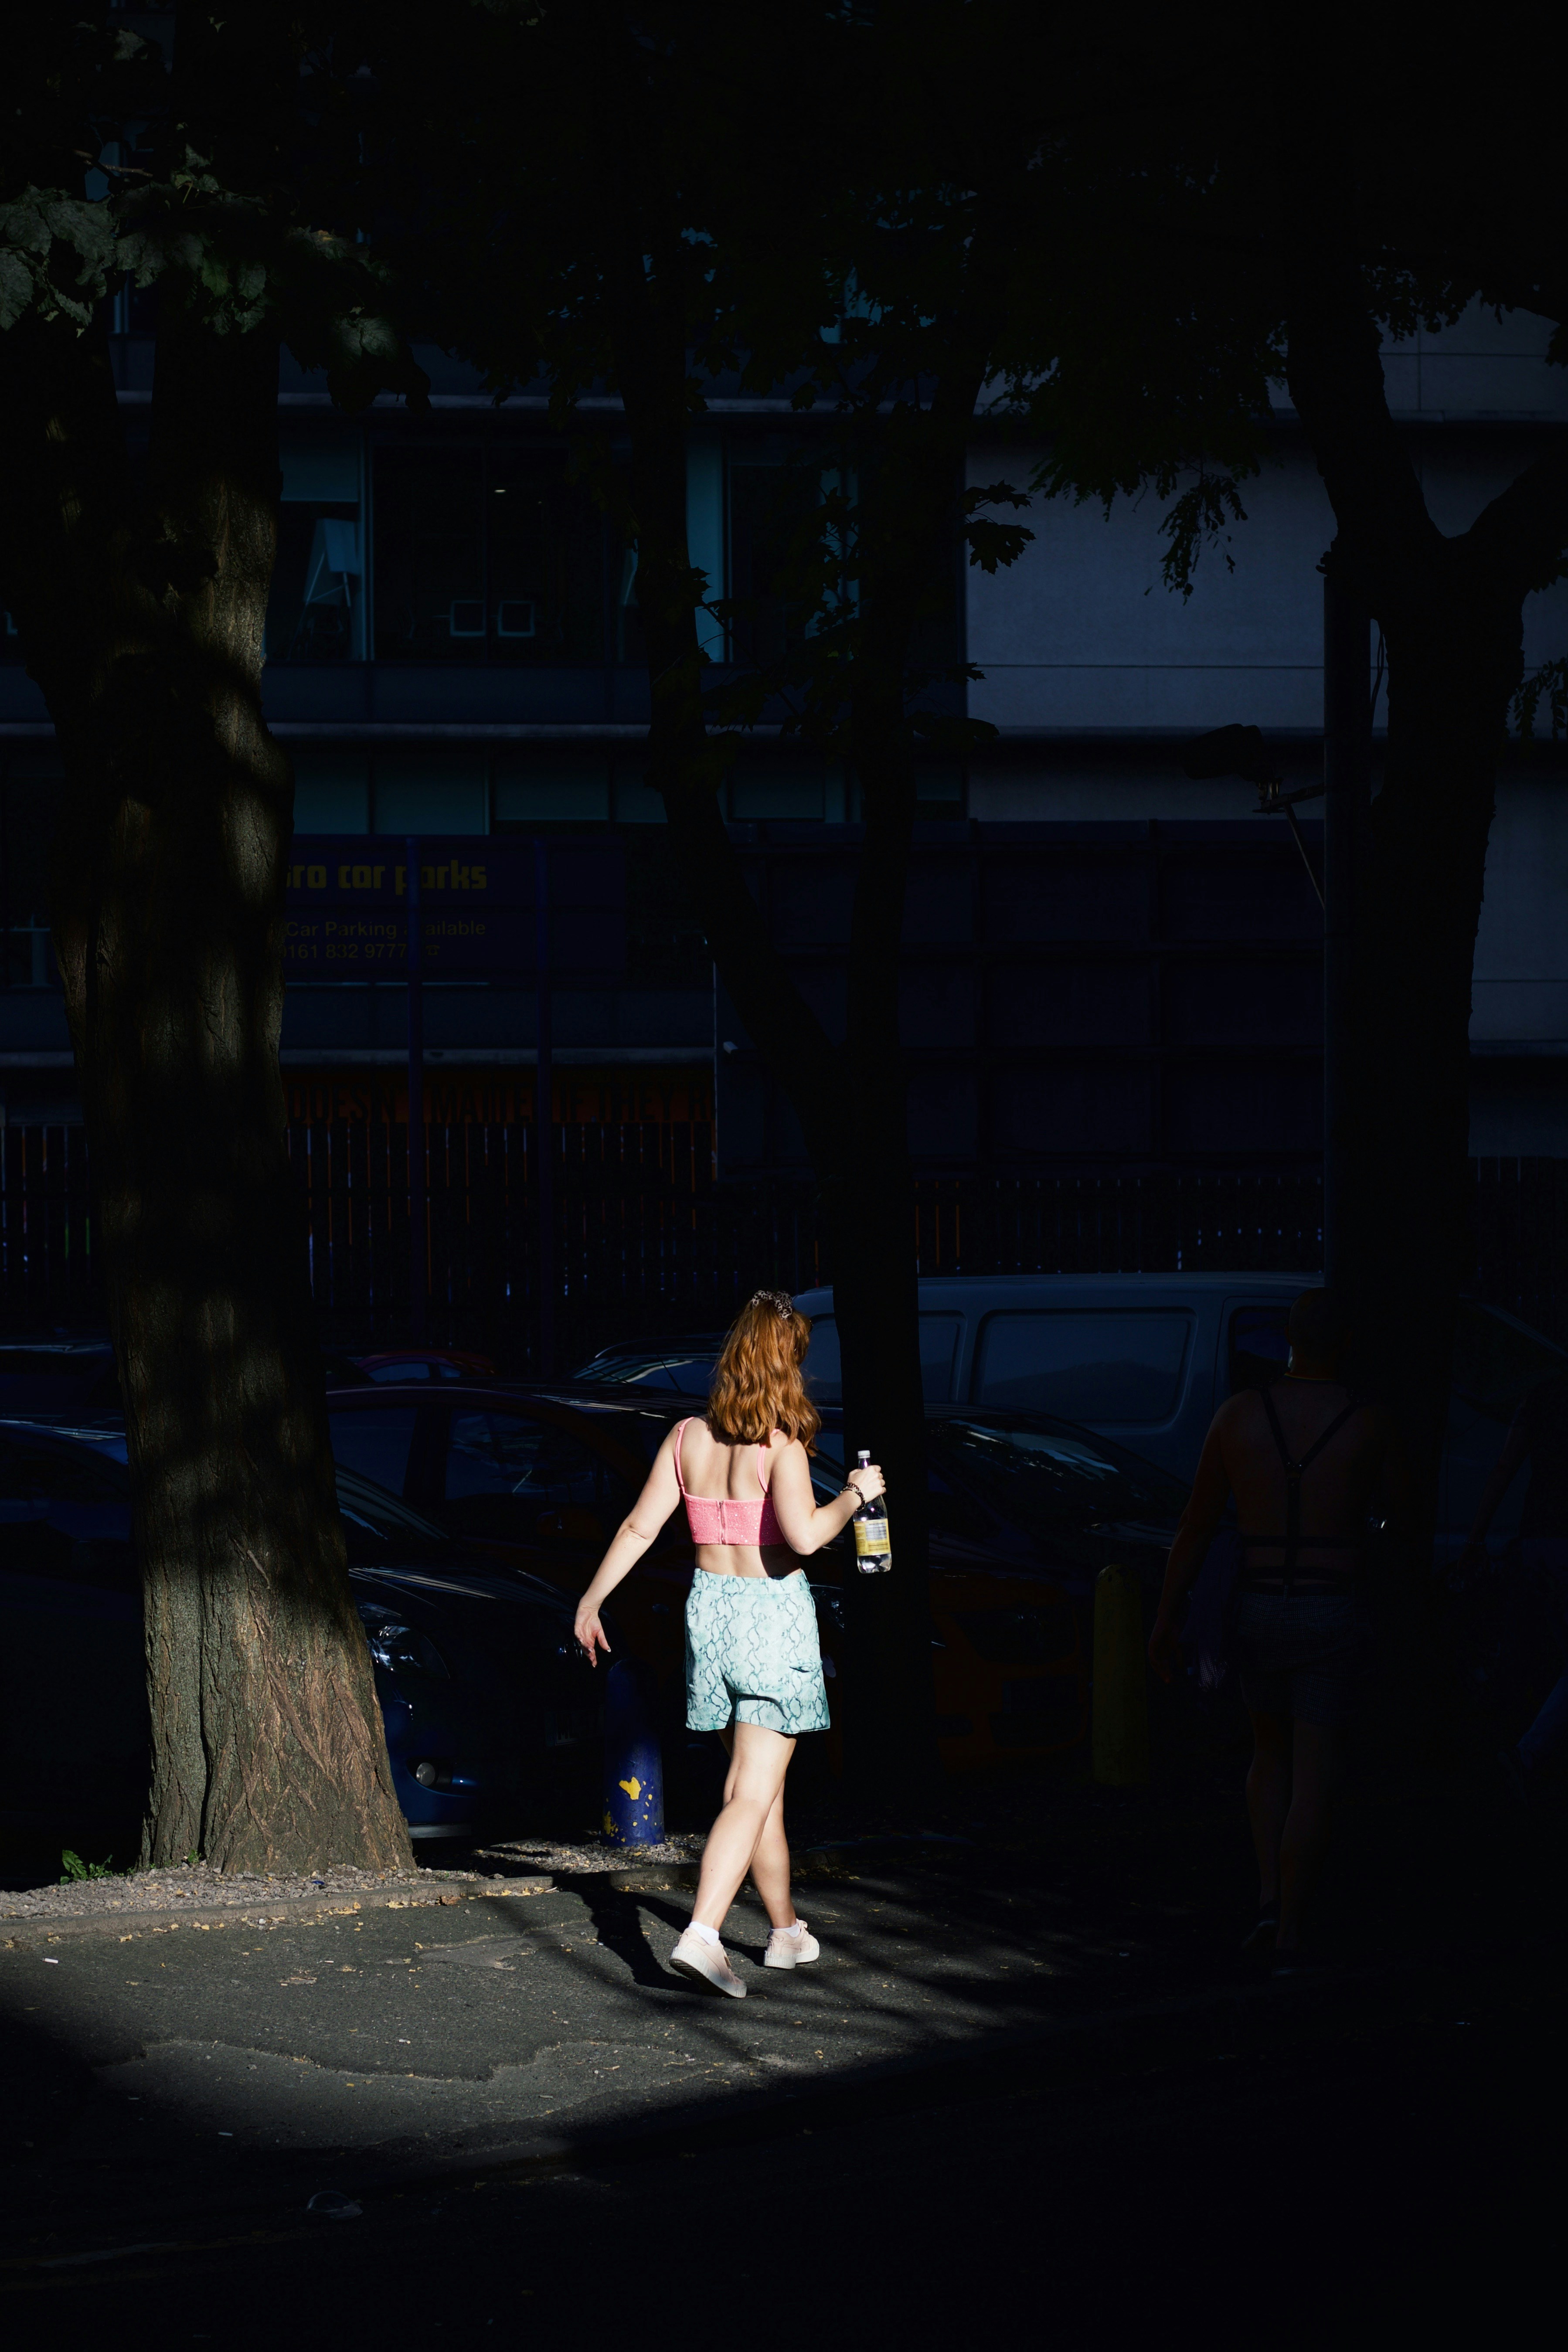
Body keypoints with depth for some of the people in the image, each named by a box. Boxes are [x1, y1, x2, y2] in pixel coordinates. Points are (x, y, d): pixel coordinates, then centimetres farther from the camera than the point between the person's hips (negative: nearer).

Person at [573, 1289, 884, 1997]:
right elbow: (802, 1534, -27)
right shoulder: (779, 1442, -14)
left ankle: (786, 1931, 30)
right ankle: (701, 1935, -20)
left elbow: (638, 1527, 2)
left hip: (709, 1609, 6)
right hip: (773, 1617, -6)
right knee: (752, 1793, -5)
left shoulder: (687, 1437, 2)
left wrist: (592, 1598, 12)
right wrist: (855, 1495, -10)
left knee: (758, 1783, 19)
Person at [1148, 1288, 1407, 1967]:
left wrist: (1166, 1620, 8)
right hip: (1333, 1619, -2)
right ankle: (1289, 1936, -3)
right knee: (1312, 1776, 1)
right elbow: (1403, 1512, 6)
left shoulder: (1238, 1414, -2)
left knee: (1270, 1753, 23)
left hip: (1257, 1614, 2)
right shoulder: (1369, 1425, -8)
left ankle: (1270, 1900, 11)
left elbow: (1195, 1526, 2)